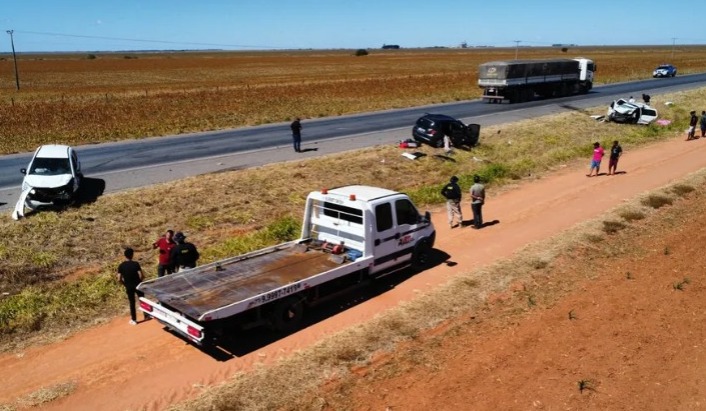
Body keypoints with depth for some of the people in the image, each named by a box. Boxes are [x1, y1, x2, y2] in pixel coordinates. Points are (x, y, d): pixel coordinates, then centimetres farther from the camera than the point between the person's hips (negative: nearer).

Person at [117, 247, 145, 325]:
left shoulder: (121, 266, -9)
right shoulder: (136, 264, -15)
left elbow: (119, 279, -10)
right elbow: (141, 276, -18)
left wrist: (125, 284, 7)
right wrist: (142, 278, 5)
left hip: (129, 287, 1)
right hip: (137, 285, -1)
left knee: (132, 303, 13)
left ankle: (134, 320, 17)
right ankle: (146, 316, 27)